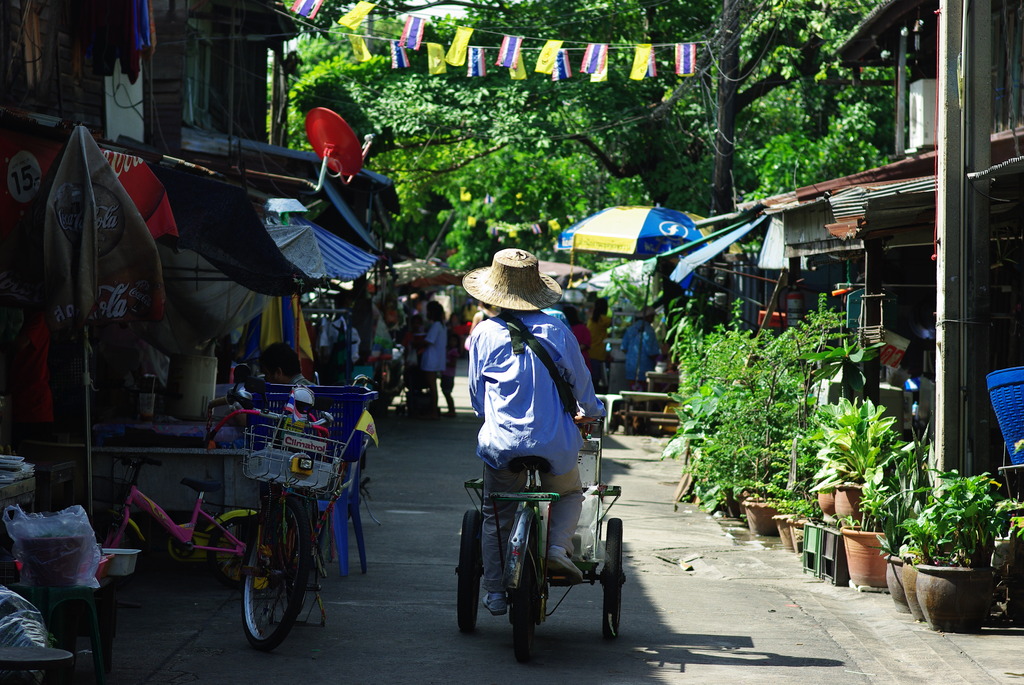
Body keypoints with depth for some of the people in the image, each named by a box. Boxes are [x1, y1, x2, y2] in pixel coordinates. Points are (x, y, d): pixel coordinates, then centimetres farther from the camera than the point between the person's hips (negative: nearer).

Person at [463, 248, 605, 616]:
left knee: (496, 517, 16)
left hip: (502, 444, 0)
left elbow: (477, 395, 9)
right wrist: (591, 412, 32)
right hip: (554, 444, 0)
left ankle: (495, 593, 15)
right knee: (568, 494, 27)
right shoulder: (557, 331, 0)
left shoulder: (484, 334, 0)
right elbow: (581, 382, 11)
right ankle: (558, 545, 1)